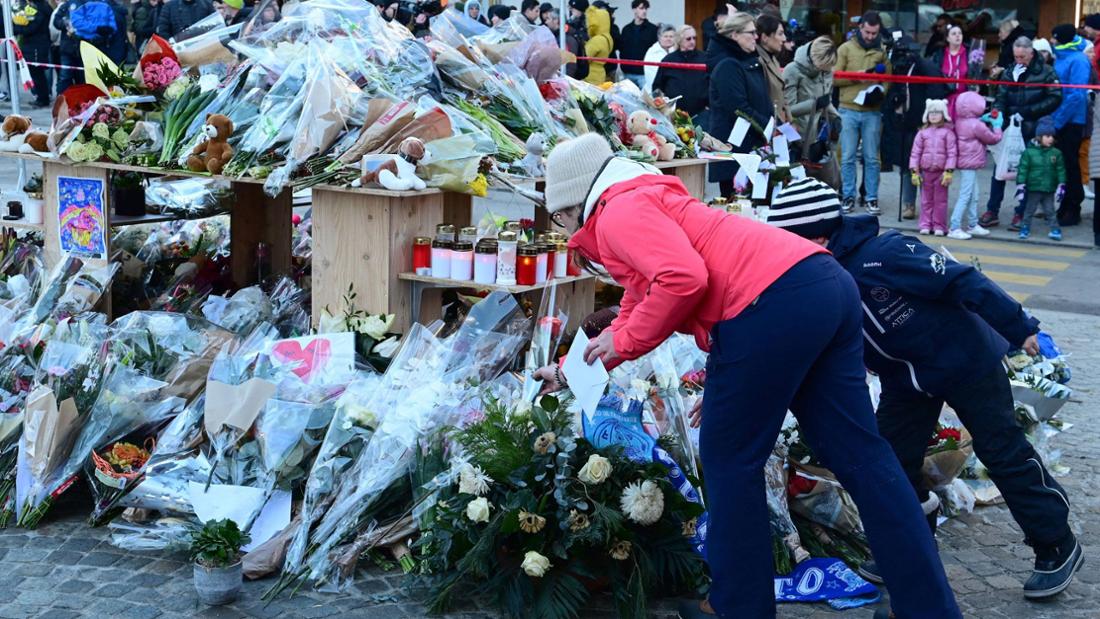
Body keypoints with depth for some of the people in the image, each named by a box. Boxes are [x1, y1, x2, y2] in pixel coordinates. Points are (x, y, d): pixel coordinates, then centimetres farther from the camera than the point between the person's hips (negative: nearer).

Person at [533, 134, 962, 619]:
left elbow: (684, 279, -17)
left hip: (775, 306, -10)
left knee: (730, 460, 7)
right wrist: (572, 372, 50)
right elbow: (635, 312, 43)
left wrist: (623, 342, -2)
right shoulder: (646, 203, 32)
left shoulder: (618, 212, 1)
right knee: (859, 456, 11)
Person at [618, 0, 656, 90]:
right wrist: (623, 66, 6)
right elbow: (622, 49, 15)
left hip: (644, 73, -4)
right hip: (628, 73, 4)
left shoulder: (653, 29, 0)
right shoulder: (626, 29, 12)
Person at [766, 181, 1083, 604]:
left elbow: (960, 281, -28)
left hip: (965, 359, -7)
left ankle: (1057, 548, 17)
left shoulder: (879, 256, -32)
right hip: (906, 377, 7)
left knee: (1004, 453, 2)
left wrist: (1017, 329, -21)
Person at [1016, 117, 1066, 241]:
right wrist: (1020, 185, -10)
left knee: (1050, 211, 8)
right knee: (1029, 210, 11)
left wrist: (1061, 185, 1)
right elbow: (1022, 169, -6)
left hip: (1049, 189, 2)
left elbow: (1061, 170, 5)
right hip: (1033, 188, -2)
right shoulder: (1029, 152, -8)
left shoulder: (1056, 153, 0)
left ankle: (1055, 229, 15)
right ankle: (1025, 228, 23)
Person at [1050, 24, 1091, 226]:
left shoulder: (1078, 60, -15)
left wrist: (1057, 121, -19)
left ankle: (1072, 210, 8)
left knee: (1069, 165, -1)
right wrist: (1051, 118, 6)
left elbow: (1076, 95, -20)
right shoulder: (1060, 57, 10)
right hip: (1057, 121, 8)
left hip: (1071, 122, -8)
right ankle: (1065, 208, 22)